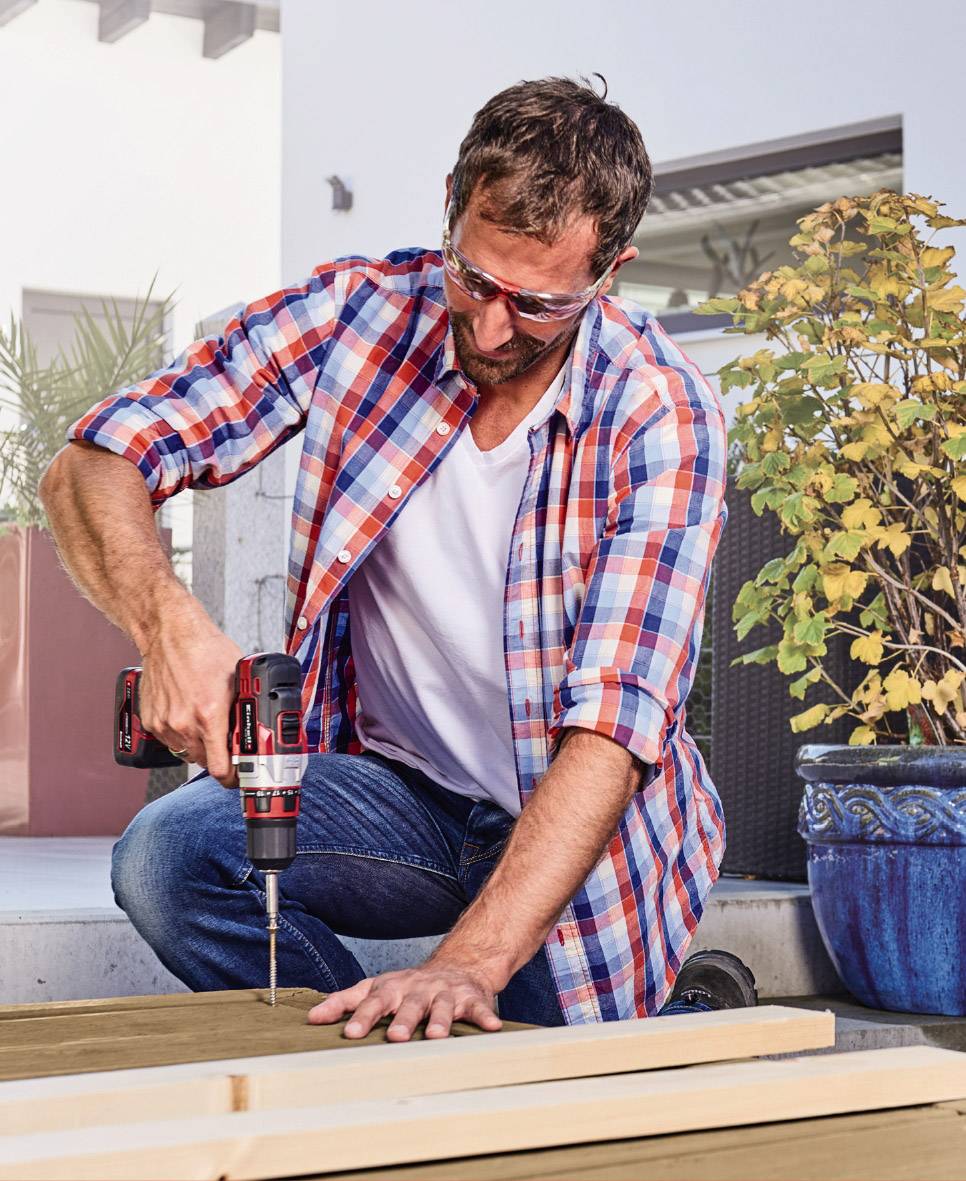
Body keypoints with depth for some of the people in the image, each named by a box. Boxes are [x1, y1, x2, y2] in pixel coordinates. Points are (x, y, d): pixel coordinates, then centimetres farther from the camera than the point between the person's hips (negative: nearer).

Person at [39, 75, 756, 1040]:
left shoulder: (663, 416, -21)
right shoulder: (353, 314, -13)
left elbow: (614, 722, -28)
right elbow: (92, 467, -12)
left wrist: (469, 961, -40)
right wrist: (168, 622, -35)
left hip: (575, 817, -2)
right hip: (395, 782, 3)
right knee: (169, 856, -24)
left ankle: (685, 1015, 17)